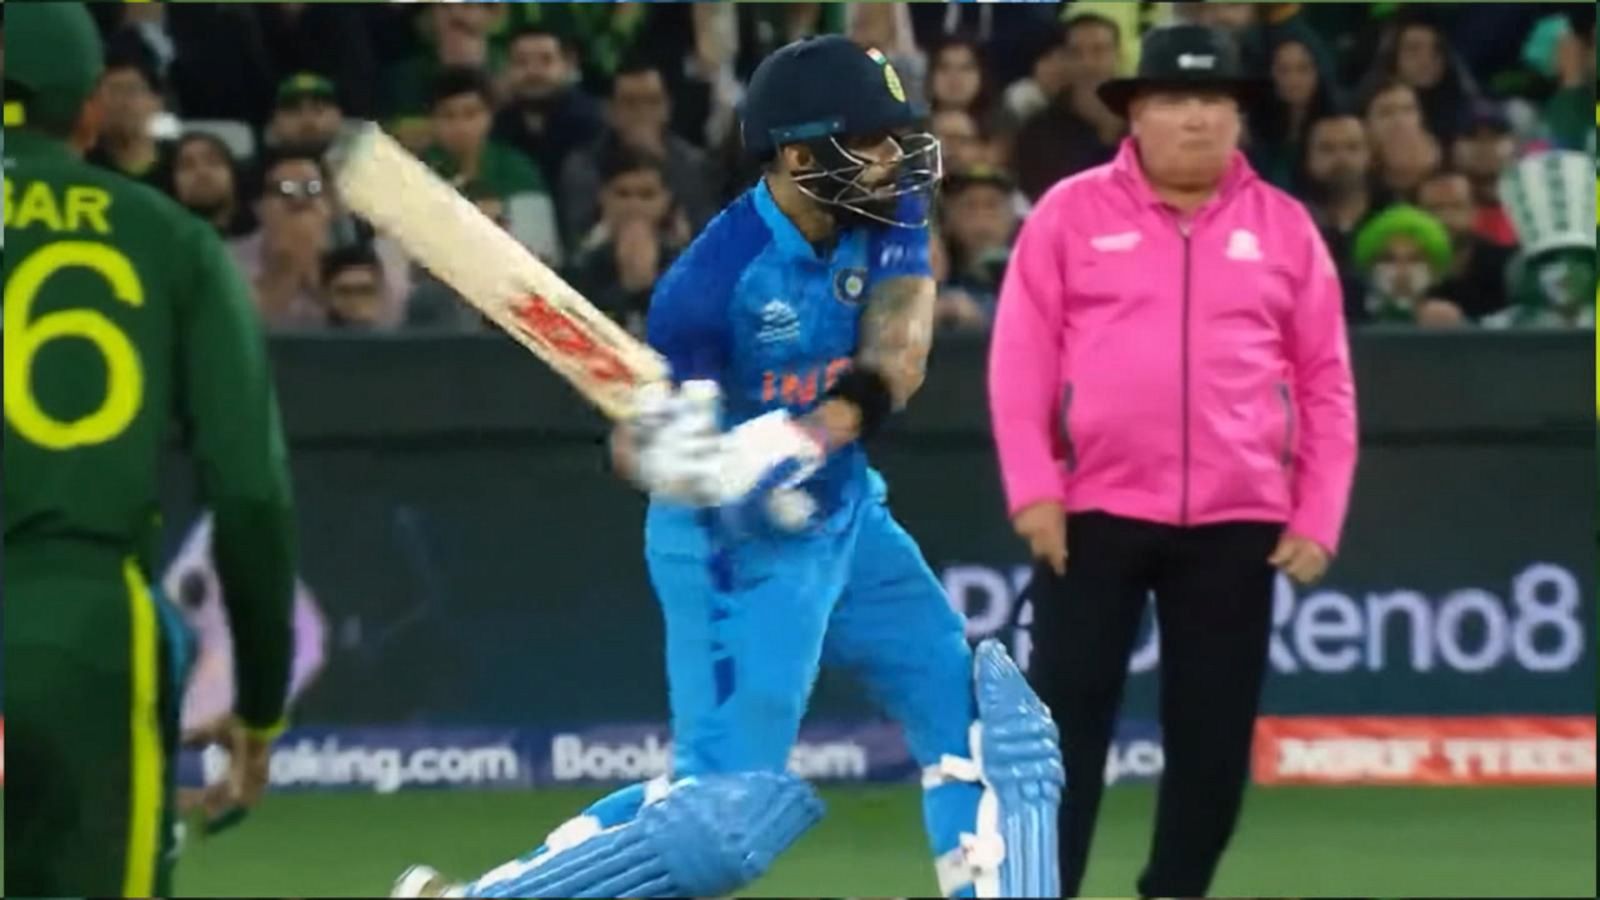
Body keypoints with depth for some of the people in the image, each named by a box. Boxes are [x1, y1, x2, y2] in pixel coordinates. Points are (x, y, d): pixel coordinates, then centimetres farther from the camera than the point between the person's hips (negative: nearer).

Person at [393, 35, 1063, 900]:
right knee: (726, 812, -13)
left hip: (846, 514, 7)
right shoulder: (716, 276, -25)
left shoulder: (885, 216, -7)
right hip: (740, 546, -7)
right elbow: (635, 439, -20)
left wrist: (804, 439, -39)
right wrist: (671, 460, -44)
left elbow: (895, 359, -21)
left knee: (985, 722, 10)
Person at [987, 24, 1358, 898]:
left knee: (1214, 738, 4)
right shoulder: (1072, 212, 3)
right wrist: (1032, 490, -9)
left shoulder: (1283, 226, 8)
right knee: (1064, 721, -4)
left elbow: (1326, 384, 9)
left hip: (1235, 523, 2)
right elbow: (1020, 356, 0)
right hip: (1095, 513, -2)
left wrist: (1318, 518, 2)